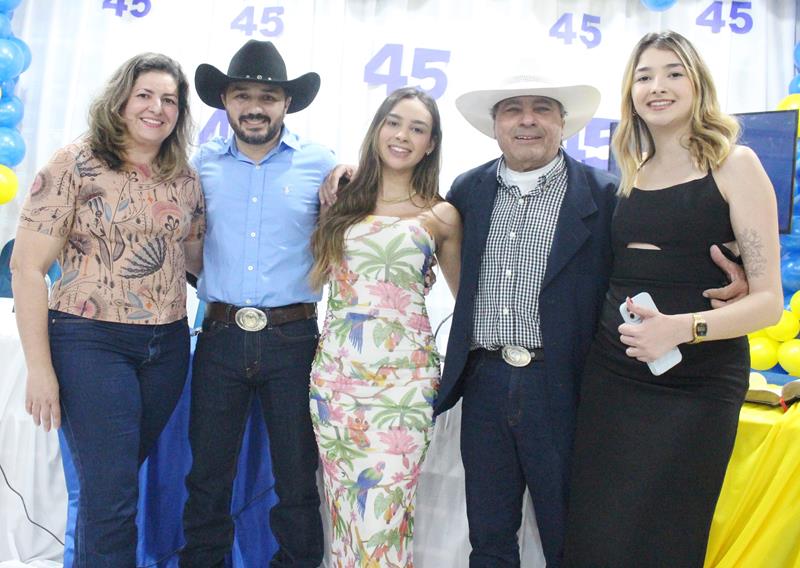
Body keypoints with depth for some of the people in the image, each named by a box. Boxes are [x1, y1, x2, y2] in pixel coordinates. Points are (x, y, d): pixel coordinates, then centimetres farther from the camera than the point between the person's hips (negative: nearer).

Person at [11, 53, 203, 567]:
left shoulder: (185, 177, 7)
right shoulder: (76, 165, -7)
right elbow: (27, 267, -8)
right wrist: (40, 367, -11)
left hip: (167, 346, 5)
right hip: (92, 343, -4)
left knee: (115, 480, 17)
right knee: (111, 493, -2)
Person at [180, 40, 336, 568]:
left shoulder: (320, 163, -1)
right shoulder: (204, 163, 6)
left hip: (292, 339, -2)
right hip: (220, 336, 2)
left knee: (298, 478, 11)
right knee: (208, 474, 14)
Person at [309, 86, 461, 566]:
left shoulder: (441, 215, 3)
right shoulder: (345, 200, 9)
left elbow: (465, 294, 11)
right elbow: (318, 274, 13)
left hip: (402, 376, -3)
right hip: (335, 369, 3)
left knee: (382, 515, -2)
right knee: (343, 508, 12)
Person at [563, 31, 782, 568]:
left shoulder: (734, 163, -4)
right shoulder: (632, 174, 10)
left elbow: (769, 300, -9)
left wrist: (682, 328, -24)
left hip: (697, 384, -4)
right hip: (612, 375, 4)